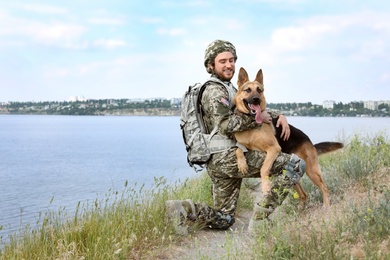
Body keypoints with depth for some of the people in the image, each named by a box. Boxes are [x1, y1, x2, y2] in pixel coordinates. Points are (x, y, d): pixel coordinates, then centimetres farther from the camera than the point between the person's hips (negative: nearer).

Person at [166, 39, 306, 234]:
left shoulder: (229, 89, 23)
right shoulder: (215, 91, -9)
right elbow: (226, 125, -23)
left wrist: (278, 116, 8)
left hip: (217, 162, 10)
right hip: (229, 156, -10)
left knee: (223, 220, 18)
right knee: (296, 164, -11)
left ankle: (183, 210, -1)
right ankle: (260, 217, -13)